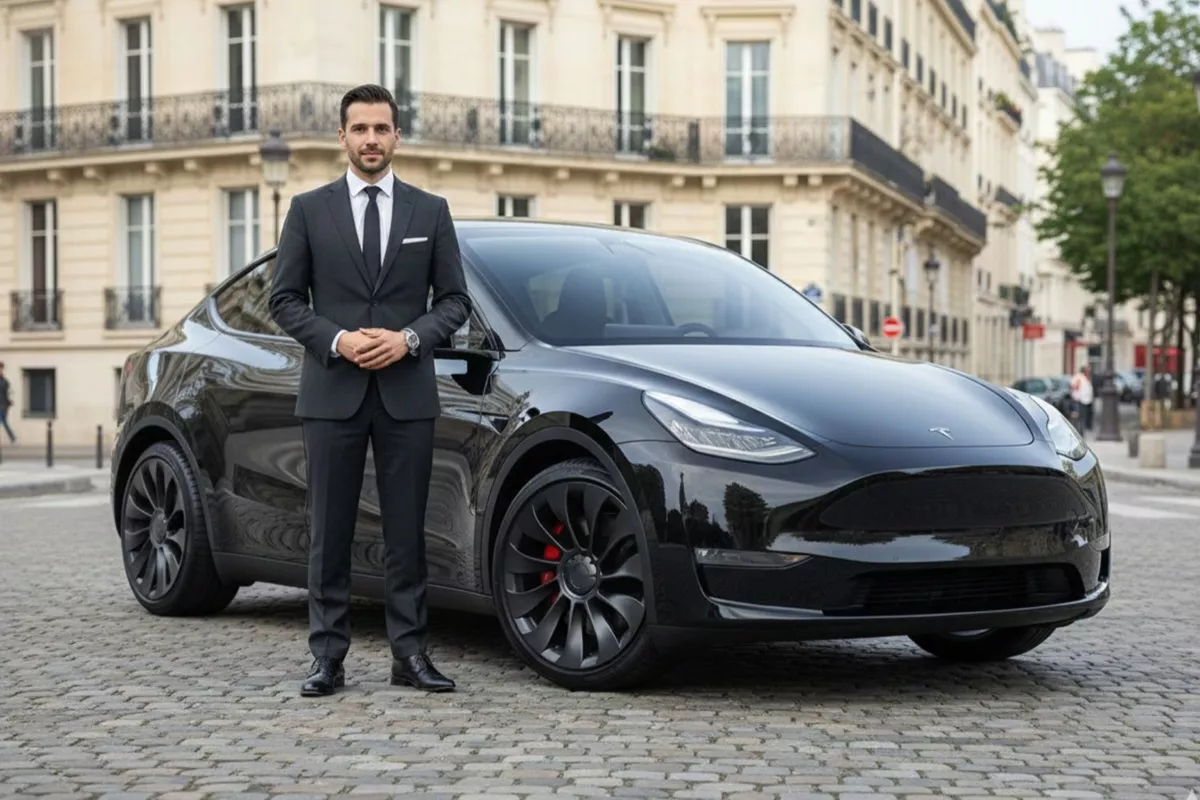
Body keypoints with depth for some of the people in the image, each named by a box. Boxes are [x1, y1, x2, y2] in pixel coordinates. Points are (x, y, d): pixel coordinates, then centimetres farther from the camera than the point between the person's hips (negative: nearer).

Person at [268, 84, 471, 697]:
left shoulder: (431, 211, 8)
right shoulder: (309, 210, 6)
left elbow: (455, 299, 7)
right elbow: (284, 300, 4)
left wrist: (409, 338, -10)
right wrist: (337, 340, -11)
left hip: (407, 394, 1)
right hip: (332, 394, 0)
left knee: (406, 531, 4)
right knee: (329, 532, 2)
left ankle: (409, 654, 11)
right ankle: (328, 658, 8)